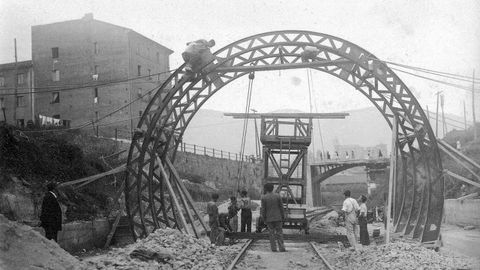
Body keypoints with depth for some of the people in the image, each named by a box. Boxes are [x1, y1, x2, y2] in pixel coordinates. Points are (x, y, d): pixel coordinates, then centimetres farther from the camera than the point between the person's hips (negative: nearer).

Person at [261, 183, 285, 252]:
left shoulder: (264, 198, -6)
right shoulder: (277, 196, -3)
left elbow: (263, 209, -5)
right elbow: (281, 207, -1)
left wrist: (264, 218, 4)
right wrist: (283, 216, 7)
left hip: (269, 218, -1)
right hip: (278, 218, 1)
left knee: (271, 233, 6)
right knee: (279, 233, 5)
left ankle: (274, 248, 4)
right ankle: (281, 248, 0)